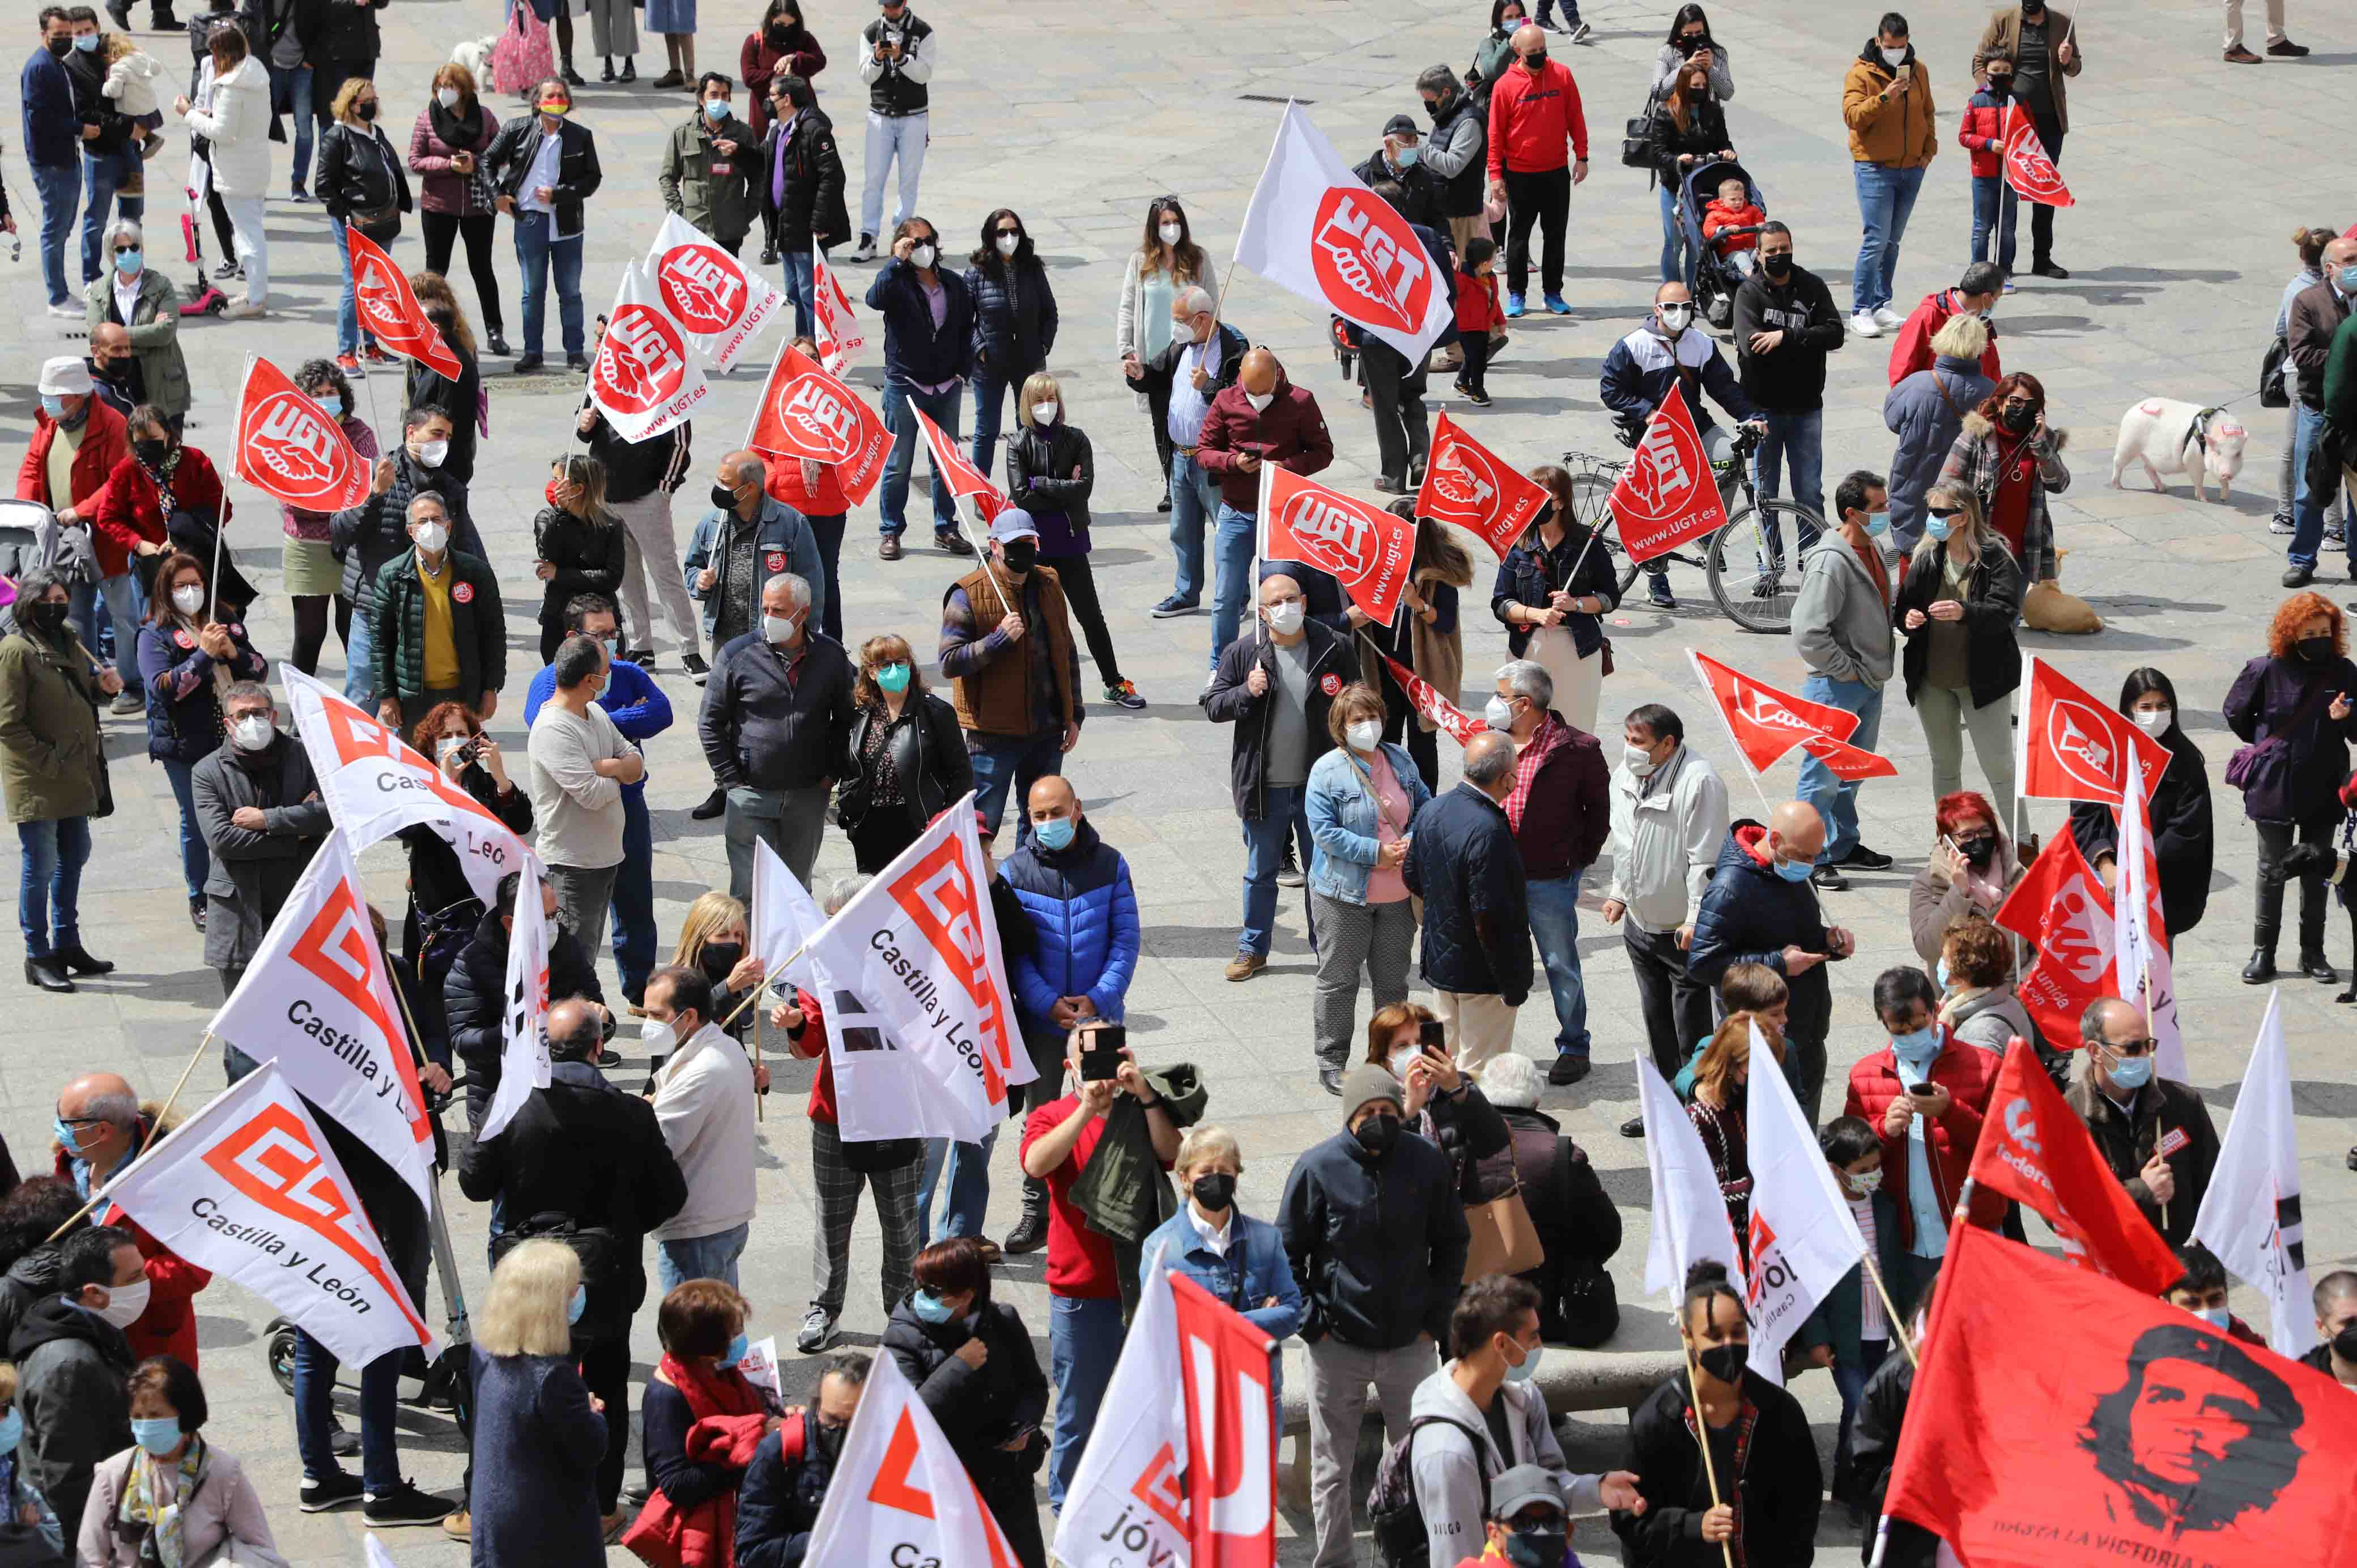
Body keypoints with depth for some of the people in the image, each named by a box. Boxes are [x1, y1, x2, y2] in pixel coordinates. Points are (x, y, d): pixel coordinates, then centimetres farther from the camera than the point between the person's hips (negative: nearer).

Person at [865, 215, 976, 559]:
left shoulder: (954, 285, 6)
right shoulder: (897, 281, -6)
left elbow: (967, 330, 15)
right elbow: (876, 299, -29)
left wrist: (963, 370, 6)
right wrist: (897, 261, -30)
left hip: (946, 388, 4)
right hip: (905, 386, -4)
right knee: (898, 464, 2)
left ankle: (946, 528, 22)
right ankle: (891, 531, 12)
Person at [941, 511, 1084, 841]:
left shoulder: (1049, 585, 8)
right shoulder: (968, 595, -10)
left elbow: (1067, 654, 15)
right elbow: (949, 662, -14)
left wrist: (1073, 716, 11)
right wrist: (1000, 639, -23)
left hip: (1047, 730, 5)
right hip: (993, 733, -5)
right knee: (982, 825, -4)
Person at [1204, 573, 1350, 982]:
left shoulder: (1333, 648, -4)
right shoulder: (1243, 653, -6)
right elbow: (1212, 706, -1)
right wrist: (1246, 692, -21)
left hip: (1318, 783, 0)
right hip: (1264, 787, 0)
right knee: (1261, 872, 13)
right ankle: (1253, 948, 28)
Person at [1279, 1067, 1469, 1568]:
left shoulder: (1428, 1164, -5)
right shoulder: (1318, 1167, -10)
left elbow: (1452, 1245, 8)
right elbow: (1288, 1254, -1)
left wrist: (1436, 1320, 2)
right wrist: (1312, 1325, -7)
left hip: (1409, 1343, 2)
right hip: (1338, 1345, -2)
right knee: (1332, 1469, 9)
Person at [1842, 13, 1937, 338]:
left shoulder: (1917, 71, 8)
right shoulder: (1861, 73, -9)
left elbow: (1927, 113, 19)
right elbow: (1853, 116, -18)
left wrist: (1929, 150, 9)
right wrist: (1884, 98, -29)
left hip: (1911, 168, 6)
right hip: (1875, 168, -5)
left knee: (1892, 241, 11)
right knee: (1876, 240, -11)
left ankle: (1881, 306, 19)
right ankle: (1860, 312, -8)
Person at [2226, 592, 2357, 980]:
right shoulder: (2267, 671, -9)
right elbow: (2236, 714, 6)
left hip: (2323, 791, 2)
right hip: (2274, 789, -2)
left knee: (2317, 874, 11)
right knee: (2272, 871, 7)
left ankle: (2313, 952, 21)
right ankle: (2263, 952, 16)